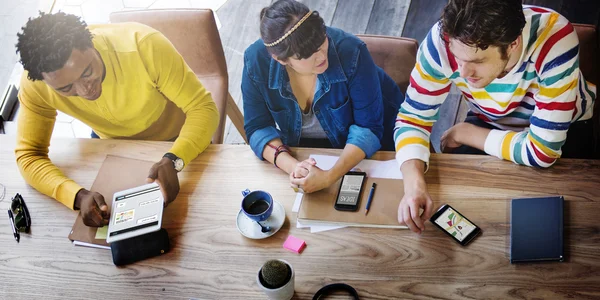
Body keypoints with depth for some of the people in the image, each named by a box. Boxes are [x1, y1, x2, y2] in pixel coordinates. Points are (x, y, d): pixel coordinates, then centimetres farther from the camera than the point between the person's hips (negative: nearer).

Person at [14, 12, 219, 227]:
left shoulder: (143, 46, -39)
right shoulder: (35, 84, -29)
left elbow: (203, 108, -33)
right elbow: (29, 156, -23)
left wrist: (173, 161, -51)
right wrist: (79, 196, -42)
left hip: (178, 143, -2)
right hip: (113, 145, 3)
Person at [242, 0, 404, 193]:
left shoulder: (350, 51, -32)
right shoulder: (256, 61, -25)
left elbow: (368, 127, -27)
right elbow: (258, 128, -16)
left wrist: (330, 177, -42)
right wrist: (292, 166, -36)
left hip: (362, 147, -2)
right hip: (300, 148, 3)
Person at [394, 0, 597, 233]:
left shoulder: (555, 41, -39)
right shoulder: (444, 39, -32)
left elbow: (542, 152, -35)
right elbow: (412, 117, -22)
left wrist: (463, 133, -24)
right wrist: (414, 182, -40)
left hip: (563, 128, -1)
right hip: (490, 124, 2)